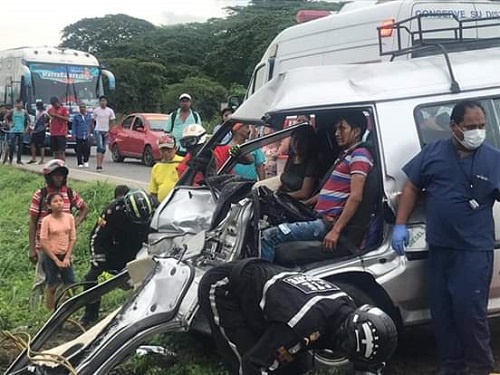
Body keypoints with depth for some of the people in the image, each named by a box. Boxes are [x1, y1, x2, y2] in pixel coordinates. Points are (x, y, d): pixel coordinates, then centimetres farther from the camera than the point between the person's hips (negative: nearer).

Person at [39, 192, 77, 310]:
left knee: (71, 285, 3)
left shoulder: (69, 217, -1)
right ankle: (50, 310, 17)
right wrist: (56, 260, -11)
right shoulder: (46, 220, -10)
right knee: (52, 285, 3)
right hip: (50, 256, -3)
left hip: (65, 256, 3)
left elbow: (72, 238, 2)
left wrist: (67, 257, -5)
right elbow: (43, 243, -10)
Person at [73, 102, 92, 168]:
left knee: (87, 149, -6)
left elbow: (90, 125, 13)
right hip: (79, 136, -1)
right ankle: (80, 163, 9)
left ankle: (86, 161, 14)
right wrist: (74, 134, -4)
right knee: (79, 150, 0)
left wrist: (89, 133, 7)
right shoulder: (76, 116, 5)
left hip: (87, 136, 1)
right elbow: (74, 126, 5)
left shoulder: (89, 116, 9)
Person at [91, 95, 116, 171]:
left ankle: (100, 165, 16)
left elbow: (112, 122, 6)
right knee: (100, 147, -16)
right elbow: (92, 121, 8)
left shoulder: (110, 111, 3)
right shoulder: (96, 111, 0)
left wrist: (109, 131, -3)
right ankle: (98, 166, -20)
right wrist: (94, 129, -1)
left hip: (106, 131, 3)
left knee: (104, 149, 7)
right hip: (98, 131, -3)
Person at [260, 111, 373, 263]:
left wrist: (336, 230, -24)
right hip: (322, 219, 11)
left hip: (330, 224, -11)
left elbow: (356, 197, -20)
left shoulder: (359, 155, -9)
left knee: (269, 236, -18)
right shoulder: (346, 155, 23)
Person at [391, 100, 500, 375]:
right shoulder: (433, 153, 4)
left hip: (475, 250, -3)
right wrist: (400, 225, 3)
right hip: (438, 248, 4)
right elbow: (412, 188, 11)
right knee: (441, 311, 10)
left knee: (468, 310, -8)